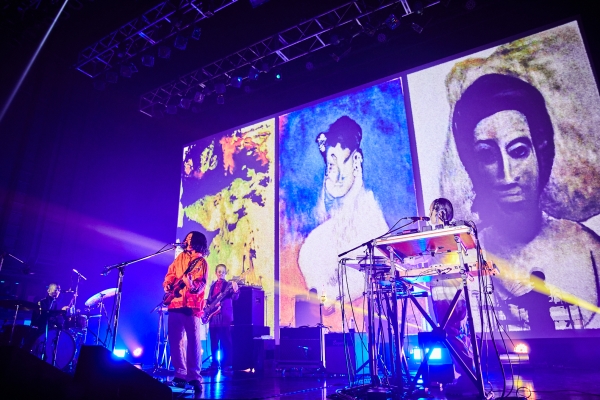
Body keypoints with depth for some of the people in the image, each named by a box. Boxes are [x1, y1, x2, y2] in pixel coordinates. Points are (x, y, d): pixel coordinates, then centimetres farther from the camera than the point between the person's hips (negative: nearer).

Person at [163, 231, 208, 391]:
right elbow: (171, 272, 23)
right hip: (175, 303, 6)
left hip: (191, 305, -6)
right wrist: (167, 284, 4)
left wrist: (191, 284, -34)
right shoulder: (181, 256, 15)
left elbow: (201, 285, -14)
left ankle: (194, 376, -2)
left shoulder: (201, 262, -4)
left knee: (193, 340, -6)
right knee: (175, 340, 8)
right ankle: (180, 374, 17)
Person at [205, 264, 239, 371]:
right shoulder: (212, 285, 16)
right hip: (213, 316, 6)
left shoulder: (229, 284, 0)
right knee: (213, 341, 9)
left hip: (224, 316, -6)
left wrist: (236, 290, -36)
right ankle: (214, 363, 18)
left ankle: (226, 364, -3)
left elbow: (234, 297, -15)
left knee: (225, 341, -6)